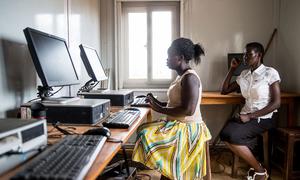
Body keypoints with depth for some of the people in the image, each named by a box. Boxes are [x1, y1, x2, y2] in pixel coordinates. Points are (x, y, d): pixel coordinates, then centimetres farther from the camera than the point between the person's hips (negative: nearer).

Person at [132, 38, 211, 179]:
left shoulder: (190, 77, -18)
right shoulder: (182, 76, 11)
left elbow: (188, 110, -25)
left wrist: (161, 110, -18)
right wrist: (159, 103, 5)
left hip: (187, 129, -10)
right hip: (178, 124, 10)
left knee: (146, 135, -18)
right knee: (143, 129, 9)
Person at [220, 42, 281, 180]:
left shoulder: (270, 73, -7)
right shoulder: (244, 74, 9)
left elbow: (276, 103, -12)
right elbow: (224, 91, 12)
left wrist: (250, 116, -18)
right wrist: (232, 69, 8)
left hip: (263, 118, -5)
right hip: (246, 115, 5)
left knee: (233, 136, -26)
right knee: (224, 134, -22)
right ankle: (255, 166, -2)